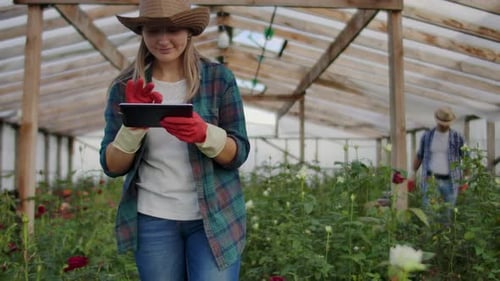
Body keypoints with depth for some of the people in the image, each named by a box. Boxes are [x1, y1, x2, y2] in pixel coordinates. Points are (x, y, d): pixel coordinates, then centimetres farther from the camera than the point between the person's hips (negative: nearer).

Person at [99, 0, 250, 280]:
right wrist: (134, 125, -18)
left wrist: (204, 133, -24)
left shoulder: (219, 78, -3)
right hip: (153, 220, 2)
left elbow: (239, 154, -4)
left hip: (215, 217, -1)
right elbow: (111, 167, -1)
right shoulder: (125, 87, 1)